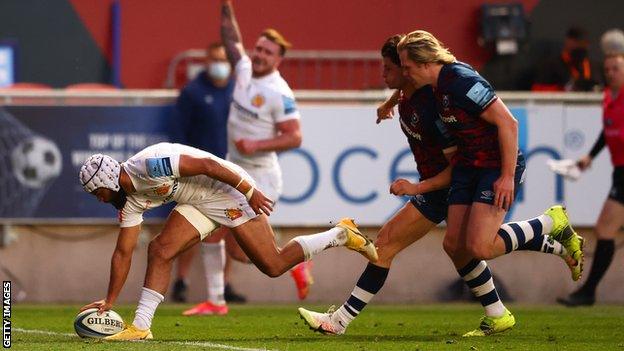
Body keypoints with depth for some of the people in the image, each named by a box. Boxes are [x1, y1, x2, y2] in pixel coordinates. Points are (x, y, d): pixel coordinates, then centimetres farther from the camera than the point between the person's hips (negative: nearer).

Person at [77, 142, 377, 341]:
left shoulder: (147, 165, -26)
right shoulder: (131, 200, 3)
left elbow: (206, 165, -26)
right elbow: (123, 252, 11)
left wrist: (251, 192, -24)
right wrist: (109, 300, 10)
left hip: (230, 190, -9)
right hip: (199, 203, 9)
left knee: (273, 265, -8)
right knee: (160, 250, -6)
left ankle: (341, 235, 5)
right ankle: (140, 327, -5)